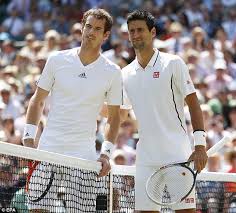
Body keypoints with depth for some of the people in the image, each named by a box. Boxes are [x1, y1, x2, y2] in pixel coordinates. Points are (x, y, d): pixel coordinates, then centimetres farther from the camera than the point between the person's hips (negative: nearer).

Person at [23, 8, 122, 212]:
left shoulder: (113, 72, 3)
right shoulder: (57, 59, 4)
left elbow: (114, 117, 9)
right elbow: (37, 101, 11)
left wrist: (106, 152, -2)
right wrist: (29, 135, 0)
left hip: (84, 155, 0)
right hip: (48, 149, 0)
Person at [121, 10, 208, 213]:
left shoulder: (173, 63, -2)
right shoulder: (126, 74, 12)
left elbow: (193, 104, -3)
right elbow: (120, 115, 22)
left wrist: (200, 145, -12)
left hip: (178, 154, -4)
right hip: (146, 159, 4)